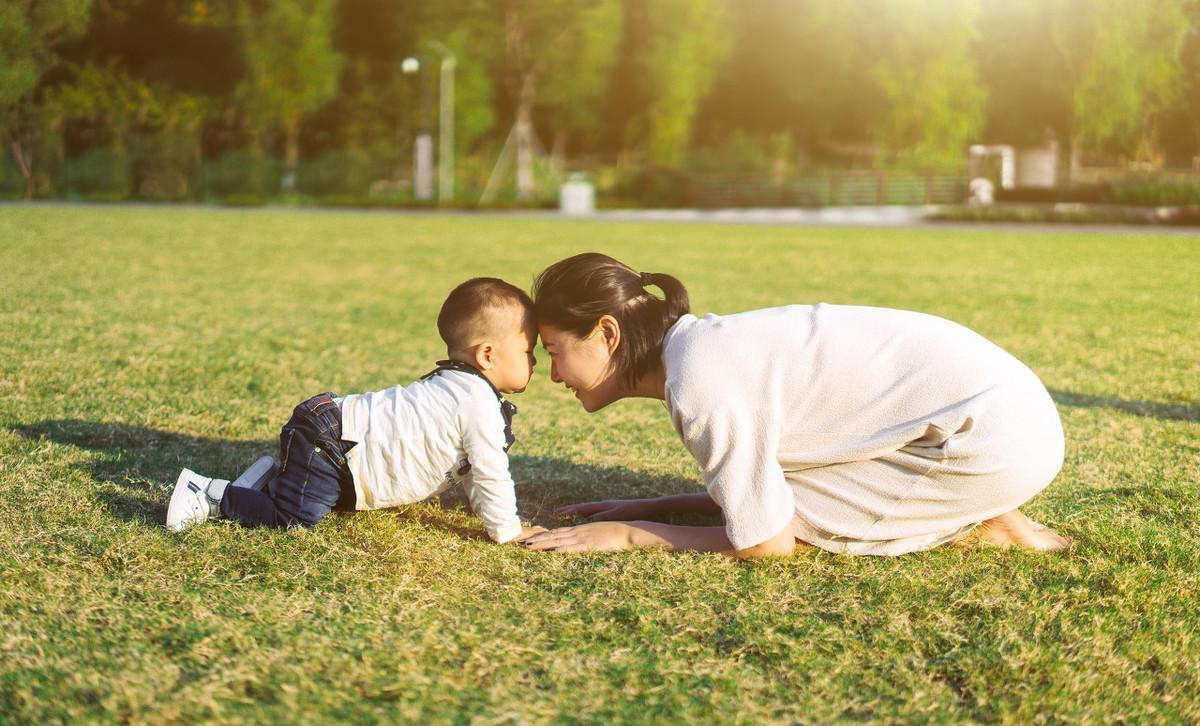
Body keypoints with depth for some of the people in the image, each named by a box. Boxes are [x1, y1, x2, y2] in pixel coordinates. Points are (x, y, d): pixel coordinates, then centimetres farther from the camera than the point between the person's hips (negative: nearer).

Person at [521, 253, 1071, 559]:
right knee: (768, 495, 13)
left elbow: (766, 542, -14)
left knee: (774, 513, -8)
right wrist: (651, 507, 9)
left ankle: (981, 530, 0)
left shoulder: (702, 385, -20)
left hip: (999, 437, -9)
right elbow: (753, 492, 16)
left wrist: (628, 533, -6)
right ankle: (971, 513, 12)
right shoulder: (705, 345, 8)